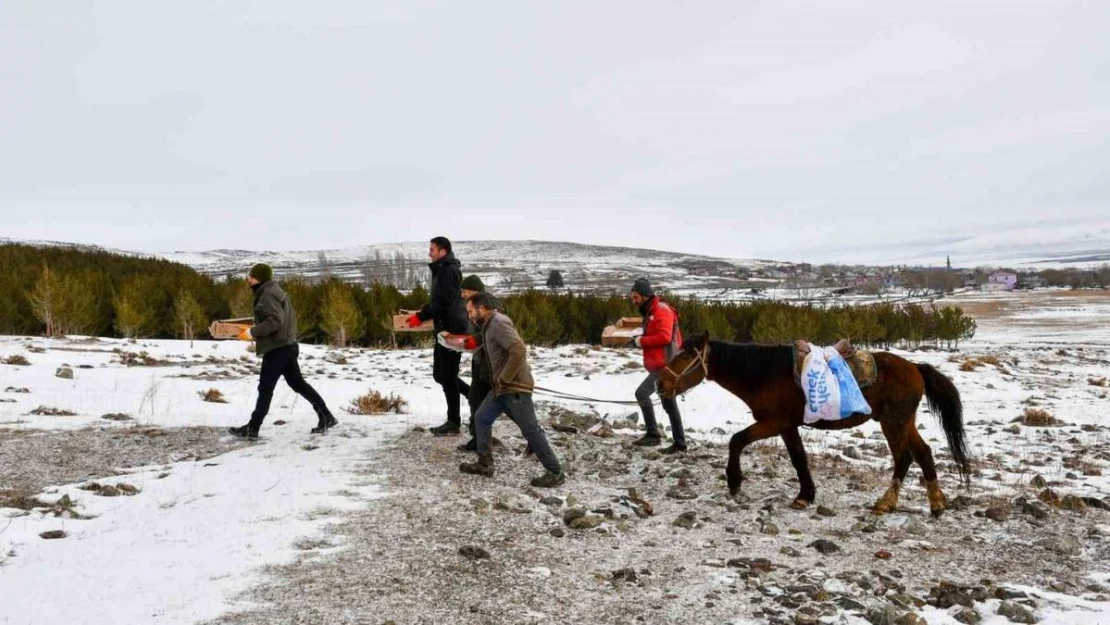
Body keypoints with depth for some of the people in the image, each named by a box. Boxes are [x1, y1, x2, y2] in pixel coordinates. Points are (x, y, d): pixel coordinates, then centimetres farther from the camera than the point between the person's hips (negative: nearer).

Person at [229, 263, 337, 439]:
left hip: (277, 348, -10)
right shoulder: (274, 291, 17)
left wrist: (253, 332, -18)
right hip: (286, 345, 10)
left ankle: (252, 428, 7)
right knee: (297, 383, 13)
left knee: (265, 388, -2)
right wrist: (256, 330, 16)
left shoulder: (268, 294, -14)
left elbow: (275, 320, -24)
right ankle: (326, 418, 12)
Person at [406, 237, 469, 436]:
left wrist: (421, 317, -18)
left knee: (447, 376, -4)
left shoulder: (450, 271, -14)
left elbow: (444, 302, -22)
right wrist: (422, 313, 10)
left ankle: (453, 422, 4)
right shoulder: (442, 270, 17)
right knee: (440, 375, 14)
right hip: (444, 329, 10)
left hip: (452, 329, -10)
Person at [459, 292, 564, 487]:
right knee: (481, 419, 12)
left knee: (530, 430, -4)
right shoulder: (490, 325, 14)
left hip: (515, 387, -10)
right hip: (501, 387, 10)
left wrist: (504, 379, -22)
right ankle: (485, 464, 21)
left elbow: (519, 350, -29)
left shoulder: (499, 323, -18)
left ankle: (555, 472, 4)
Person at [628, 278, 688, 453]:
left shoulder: (661, 310, -12)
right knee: (669, 404, 11)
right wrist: (640, 340, 5)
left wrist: (641, 341, -15)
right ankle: (679, 443, 16)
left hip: (665, 365, -10)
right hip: (660, 365, 10)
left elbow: (664, 337, -22)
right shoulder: (651, 312, 20)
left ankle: (653, 434, -11)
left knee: (642, 393, -17)